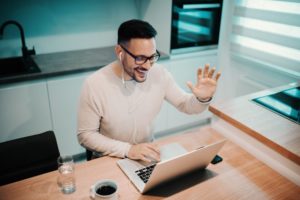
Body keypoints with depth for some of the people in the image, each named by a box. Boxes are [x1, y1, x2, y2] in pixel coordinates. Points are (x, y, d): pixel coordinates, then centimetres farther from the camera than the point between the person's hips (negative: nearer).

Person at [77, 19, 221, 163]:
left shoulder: (159, 74, -10)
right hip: (110, 160, -2)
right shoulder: (95, 84, -20)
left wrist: (202, 99, -20)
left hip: (147, 155, 3)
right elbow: (85, 135, -13)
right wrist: (127, 149, -24)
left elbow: (185, 105, 3)